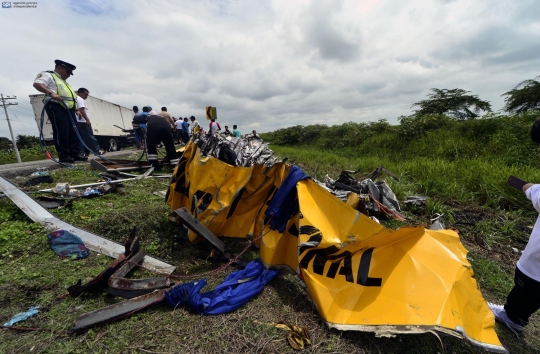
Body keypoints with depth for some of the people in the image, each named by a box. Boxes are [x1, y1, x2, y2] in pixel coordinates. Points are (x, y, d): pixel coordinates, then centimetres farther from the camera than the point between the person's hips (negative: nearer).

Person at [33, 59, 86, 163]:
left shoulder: (63, 81, 31)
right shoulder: (48, 75, 5)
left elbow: (70, 96, 30)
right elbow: (37, 84, -12)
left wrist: (76, 108, 20)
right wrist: (51, 93, -25)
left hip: (68, 109, 9)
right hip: (56, 107, -8)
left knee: (73, 131, 3)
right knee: (61, 132, -11)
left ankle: (76, 153, 5)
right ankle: (63, 155, -10)